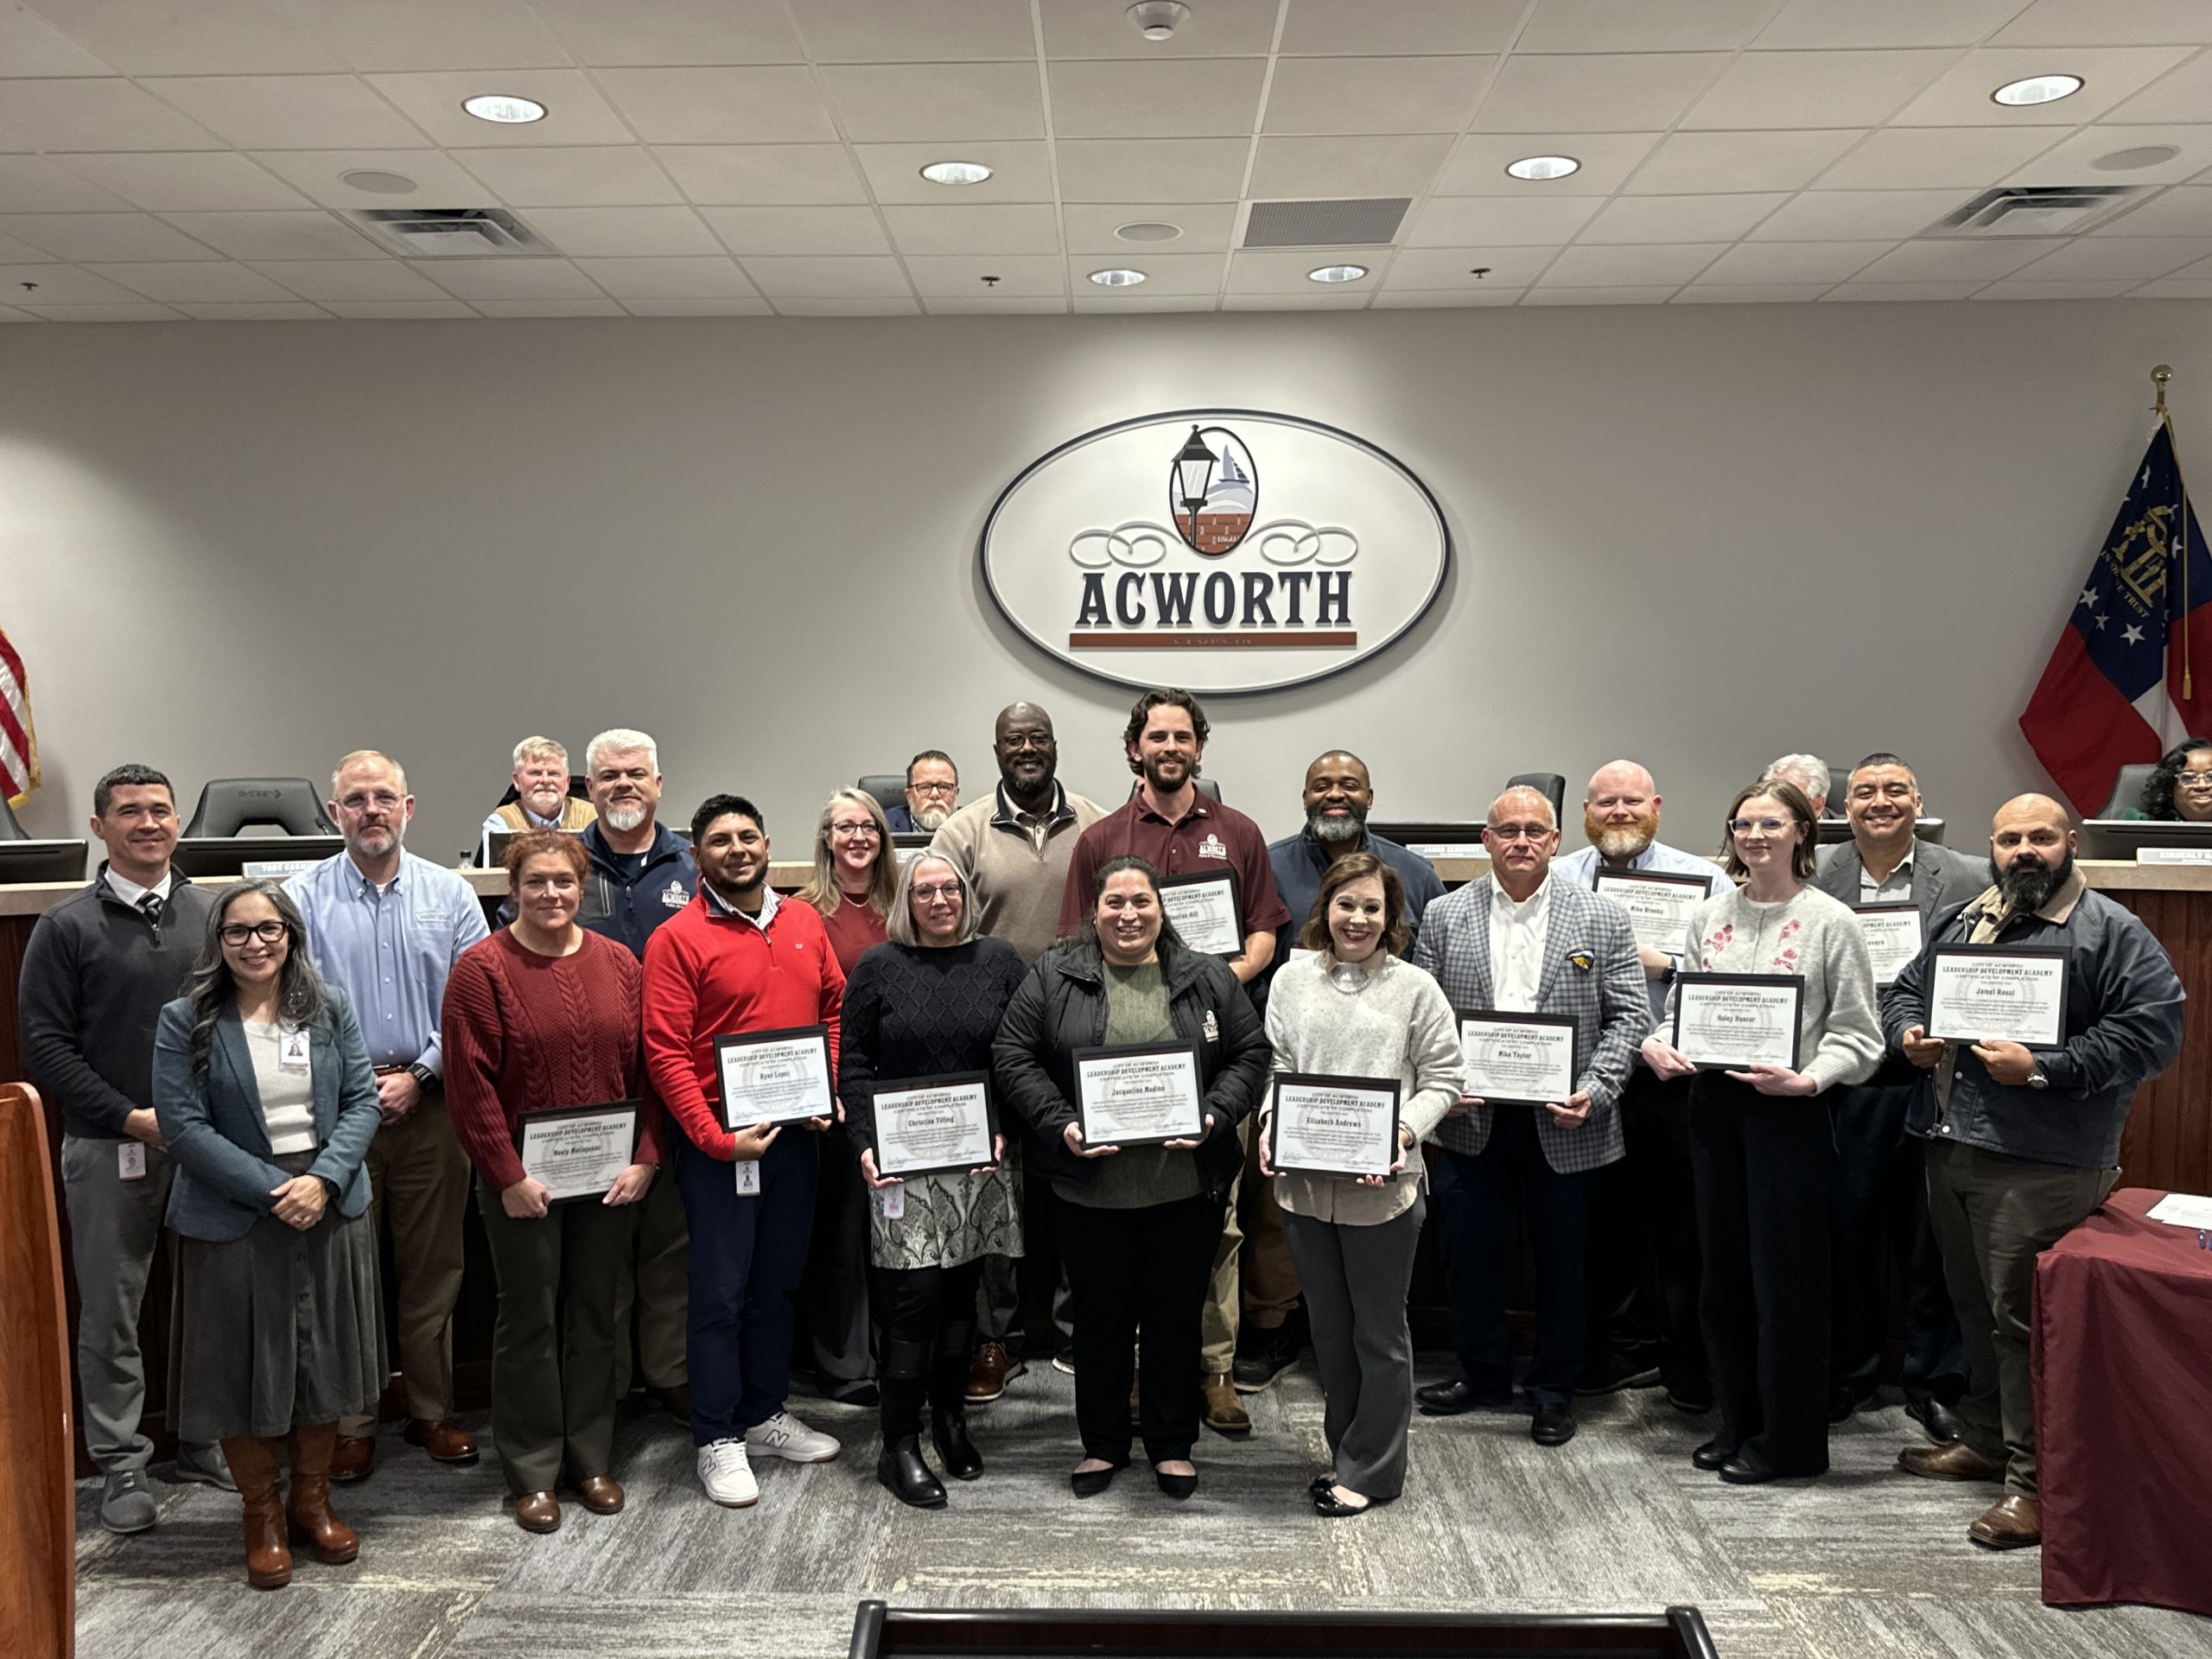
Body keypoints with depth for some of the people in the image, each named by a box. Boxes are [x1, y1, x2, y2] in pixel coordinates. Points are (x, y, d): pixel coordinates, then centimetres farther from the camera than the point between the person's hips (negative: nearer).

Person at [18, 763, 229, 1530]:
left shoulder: (213, 913, 7)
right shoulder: (68, 926, -1)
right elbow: (46, 1046, -4)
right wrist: (132, 1118, -11)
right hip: (108, 1149, -2)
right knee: (111, 1310, 5)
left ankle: (205, 1440, 24)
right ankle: (121, 1464, 17)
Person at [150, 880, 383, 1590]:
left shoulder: (329, 1009, 4)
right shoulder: (186, 1022, -5)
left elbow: (361, 1100, 2)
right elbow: (183, 1125, -11)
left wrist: (324, 1179, -14)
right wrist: (272, 1190, -17)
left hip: (330, 1211, 3)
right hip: (233, 1222, -3)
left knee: (323, 1359, 12)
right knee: (246, 1365, 6)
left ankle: (313, 1499, 29)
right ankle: (262, 1513, 25)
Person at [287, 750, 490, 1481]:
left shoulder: (449, 894, 3)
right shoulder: (303, 898, -1)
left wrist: (418, 1076, -9)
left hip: (431, 1102, 1)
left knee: (433, 1265, 10)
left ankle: (432, 1410, 23)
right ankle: (350, 1422, 18)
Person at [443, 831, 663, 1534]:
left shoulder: (619, 963, 3)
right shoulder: (482, 968, -8)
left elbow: (645, 1070, 4)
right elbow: (470, 1083, -11)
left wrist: (645, 1158, -4)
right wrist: (507, 1175, -13)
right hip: (523, 1181, -3)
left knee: (596, 1315, 13)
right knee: (529, 1320, 8)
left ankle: (591, 1457, 27)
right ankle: (531, 1472, 21)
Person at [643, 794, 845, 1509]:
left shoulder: (803, 921, 7)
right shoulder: (677, 938, -10)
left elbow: (834, 1008, 15)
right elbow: (665, 1053, -13)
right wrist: (714, 1138, -18)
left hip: (795, 1131, 6)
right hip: (719, 1140, -5)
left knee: (777, 1281, 16)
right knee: (720, 1290, 2)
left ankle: (766, 1414, 31)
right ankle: (718, 1438, 15)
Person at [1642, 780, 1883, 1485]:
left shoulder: (1830, 922, -5)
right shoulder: (1710, 916, 9)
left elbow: (1857, 1035, -7)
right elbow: (1681, 1004, 13)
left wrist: (1805, 1079, -22)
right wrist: (1656, 1044, -6)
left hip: (1787, 1110, -5)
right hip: (1714, 1103, 5)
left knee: (1785, 1274, 2)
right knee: (1725, 1269, 13)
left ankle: (1787, 1440, 16)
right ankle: (1738, 1421, 28)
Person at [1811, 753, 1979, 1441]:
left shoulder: (1966, 881, 2)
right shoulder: (1812, 877, 2)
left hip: (1932, 1082, 0)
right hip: (1844, 1086, 1)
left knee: (1932, 1242, 8)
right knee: (1846, 1237, 10)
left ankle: (1935, 1383, 24)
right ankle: (1846, 1376, 26)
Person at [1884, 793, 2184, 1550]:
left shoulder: (2111, 932, -6)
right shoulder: (1961, 921, 15)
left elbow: (2151, 1030, -13)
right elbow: (1903, 990, 24)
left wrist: (2043, 1069, -19)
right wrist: (1909, 1032, 1)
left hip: (2041, 1161, -7)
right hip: (1951, 1147, 7)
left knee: (2020, 1316, -5)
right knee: (1974, 1306, 18)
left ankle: (2034, 1479, 7)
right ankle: (1986, 1440, 34)